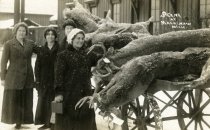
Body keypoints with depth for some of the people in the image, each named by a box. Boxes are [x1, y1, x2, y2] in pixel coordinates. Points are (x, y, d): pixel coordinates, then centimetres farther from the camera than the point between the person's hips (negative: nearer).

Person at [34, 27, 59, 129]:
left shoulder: (59, 49, -1)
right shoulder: (41, 50, 9)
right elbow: (37, 65, 7)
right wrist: (37, 79, 0)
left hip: (55, 80, -3)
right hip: (44, 80, 3)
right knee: (43, 101, 1)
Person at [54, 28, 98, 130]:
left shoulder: (88, 55, 11)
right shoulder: (63, 55, -2)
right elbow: (59, 75, -9)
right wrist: (59, 92, -17)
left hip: (85, 93, 4)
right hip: (69, 94, -4)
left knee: (86, 121, 9)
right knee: (67, 121, 4)